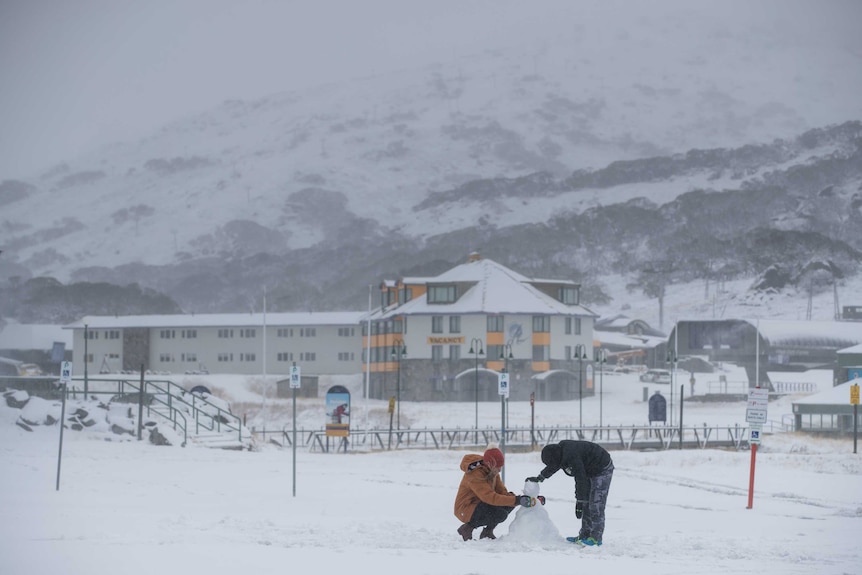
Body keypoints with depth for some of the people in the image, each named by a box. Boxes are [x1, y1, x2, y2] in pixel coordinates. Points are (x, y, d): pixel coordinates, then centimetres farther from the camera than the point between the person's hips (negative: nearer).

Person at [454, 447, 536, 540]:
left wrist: (518, 499, -21)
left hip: (480, 504, 9)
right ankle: (468, 528, -11)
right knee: (500, 514, -28)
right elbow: (490, 497, -36)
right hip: (466, 510, -9)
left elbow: (502, 491, -1)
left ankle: (487, 531, 5)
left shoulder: (493, 472, 2)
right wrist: (516, 500, -39)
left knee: (509, 505, -4)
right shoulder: (475, 474, -28)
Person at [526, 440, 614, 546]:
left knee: (596, 505, -12)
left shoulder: (572, 457, -33)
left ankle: (596, 538, -10)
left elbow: (580, 479, -34)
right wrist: (539, 478, 27)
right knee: (586, 503, 9)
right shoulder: (561, 450, -3)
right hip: (590, 470, 10)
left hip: (602, 469, -10)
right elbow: (552, 466, 18)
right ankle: (584, 535, 12)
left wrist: (579, 503, -31)